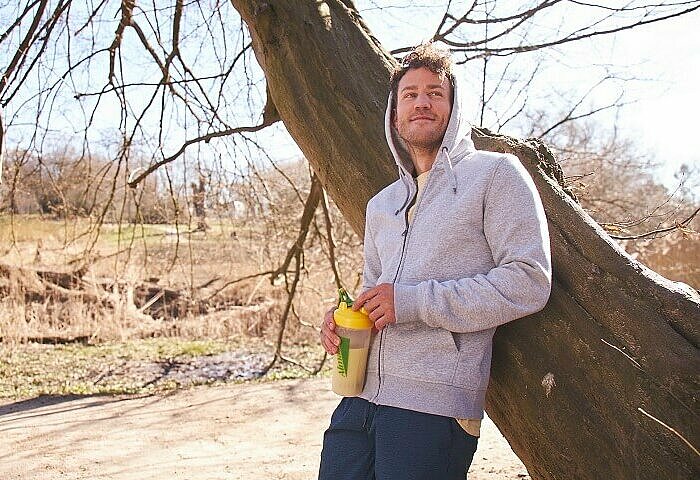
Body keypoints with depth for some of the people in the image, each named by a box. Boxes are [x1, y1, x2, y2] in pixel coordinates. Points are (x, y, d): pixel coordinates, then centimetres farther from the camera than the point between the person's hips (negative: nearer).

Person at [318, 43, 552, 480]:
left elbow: (528, 283, -10)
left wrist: (414, 302, -14)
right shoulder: (381, 205, 21)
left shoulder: (496, 173, 0)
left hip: (433, 402, -6)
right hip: (361, 395, 6)